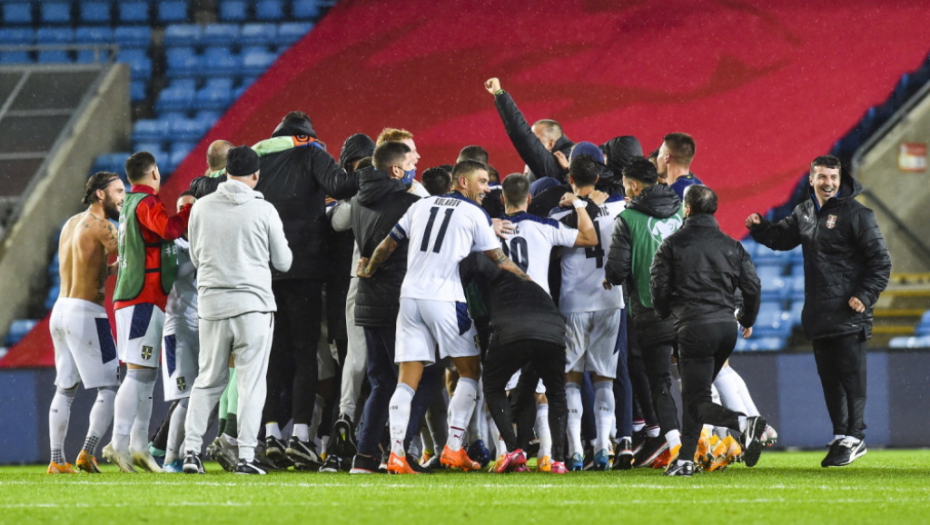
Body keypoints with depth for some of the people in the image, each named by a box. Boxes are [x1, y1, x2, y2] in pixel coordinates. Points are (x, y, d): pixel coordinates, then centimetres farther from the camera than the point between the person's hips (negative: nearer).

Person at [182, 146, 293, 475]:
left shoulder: (202, 207, 2)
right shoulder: (263, 210, -5)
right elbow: (283, 262, 4)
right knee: (251, 383, 0)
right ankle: (246, 456, -5)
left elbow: (195, 257, 13)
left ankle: (191, 448, 4)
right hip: (253, 301, -3)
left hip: (212, 302, 3)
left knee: (208, 380, 13)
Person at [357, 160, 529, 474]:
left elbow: (389, 244, 19)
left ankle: (396, 453, -6)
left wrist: (368, 271, 36)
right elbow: (498, 261, 5)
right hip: (445, 298, -5)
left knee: (407, 381, 2)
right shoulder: (475, 213, 3)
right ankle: (453, 448, -1)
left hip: (410, 295, 5)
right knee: (469, 371, 8)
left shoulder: (421, 206, 16)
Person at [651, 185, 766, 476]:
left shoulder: (673, 245, 0)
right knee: (694, 395, 20)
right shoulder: (731, 246, 10)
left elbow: (659, 287, -1)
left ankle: (744, 423, -33)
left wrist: (664, 315, 20)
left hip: (694, 328, -6)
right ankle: (685, 458, 18)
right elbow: (752, 286, 7)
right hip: (727, 327, 6)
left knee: (697, 401, -7)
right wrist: (747, 320, 25)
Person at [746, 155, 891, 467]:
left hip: (849, 313, -7)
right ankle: (841, 435, 14)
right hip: (818, 314, 7)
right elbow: (781, 237, 25)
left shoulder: (855, 214, -9)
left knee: (851, 375, -5)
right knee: (829, 377, 8)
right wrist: (759, 228, 4)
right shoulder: (805, 213, 12)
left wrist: (865, 295, -17)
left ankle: (854, 437, -2)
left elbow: (880, 260, -8)